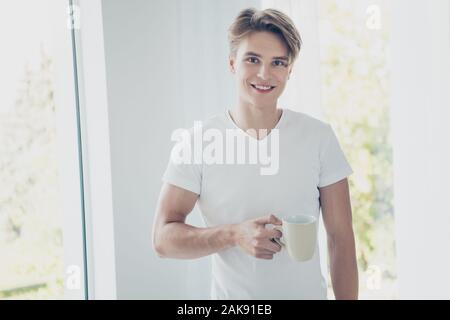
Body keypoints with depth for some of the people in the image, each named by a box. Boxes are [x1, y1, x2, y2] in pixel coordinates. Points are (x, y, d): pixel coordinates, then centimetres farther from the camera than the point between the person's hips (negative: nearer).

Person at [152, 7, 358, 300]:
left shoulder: (320, 137, -7)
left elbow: (341, 238, -4)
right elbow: (163, 238, -12)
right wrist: (234, 235, -26)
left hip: (308, 293, 1)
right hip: (230, 295, -1)